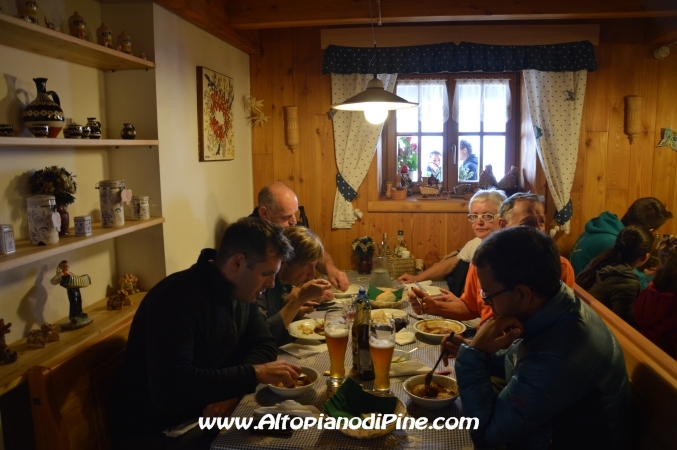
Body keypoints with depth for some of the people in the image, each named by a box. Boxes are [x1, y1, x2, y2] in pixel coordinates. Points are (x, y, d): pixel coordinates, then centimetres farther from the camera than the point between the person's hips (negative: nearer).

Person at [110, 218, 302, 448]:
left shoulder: (241, 292, -3)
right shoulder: (177, 298, -28)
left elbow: (265, 344, 3)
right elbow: (170, 388, -37)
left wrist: (232, 389, -15)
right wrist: (255, 373, -33)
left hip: (203, 416, 7)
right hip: (156, 431, -7)